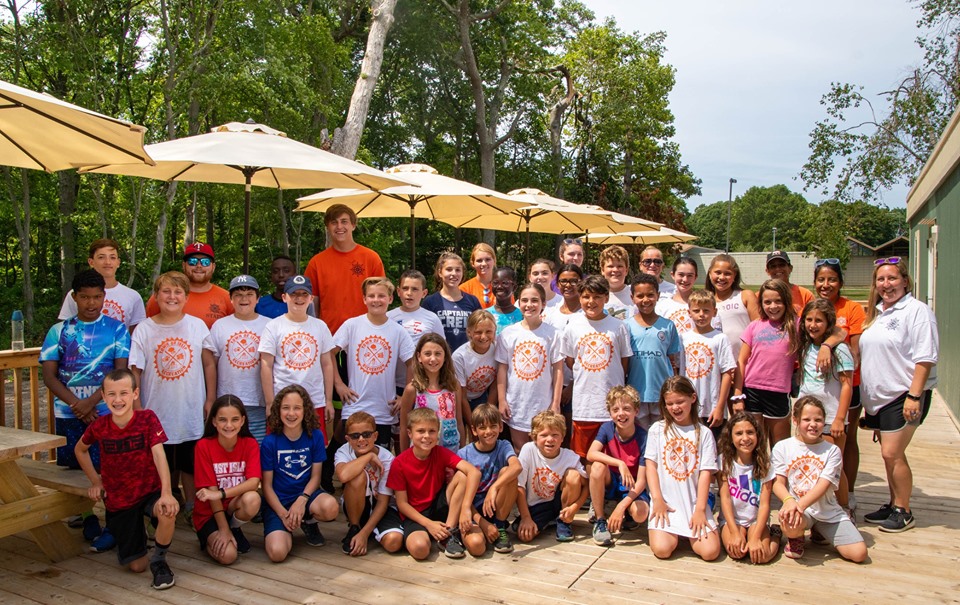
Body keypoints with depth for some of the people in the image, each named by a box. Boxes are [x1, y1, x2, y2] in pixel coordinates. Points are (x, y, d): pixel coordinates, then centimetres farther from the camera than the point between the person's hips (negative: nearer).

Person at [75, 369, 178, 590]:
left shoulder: (147, 418, -15)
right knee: (136, 566, 5)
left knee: (168, 511, -38)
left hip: (150, 491, -2)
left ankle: (158, 560, -9)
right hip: (118, 500, 2)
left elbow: (159, 455, -25)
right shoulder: (99, 426, -9)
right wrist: (95, 481, 8)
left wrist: (166, 493, -36)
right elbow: (79, 450, 13)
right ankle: (137, 536, 41)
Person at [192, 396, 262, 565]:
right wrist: (224, 530, -16)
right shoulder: (204, 446, -13)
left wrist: (221, 493, -34)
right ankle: (210, 539, 11)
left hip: (236, 506, 2)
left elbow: (254, 481, -20)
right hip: (209, 513, -2)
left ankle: (235, 529, 1)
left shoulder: (250, 444, -7)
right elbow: (211, 489, -14)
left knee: (252, 499, -32)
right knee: (227, 555, -25)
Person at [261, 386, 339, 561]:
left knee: (331, 508, -33)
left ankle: (309, 522, 4)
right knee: (277, 553, -25)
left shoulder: (315, 436, -5)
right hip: (278, 501, -1)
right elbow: (267, 485, -5)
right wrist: (283, 514, -16)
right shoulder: (270, 442, -9)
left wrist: (302, 499, -20)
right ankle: (286, 531, 13)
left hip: (306, 494, 2)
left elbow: (315, 476, -2)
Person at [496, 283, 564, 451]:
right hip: (516, 404, 1)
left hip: (543, 404, -1)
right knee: (519, 451, 13)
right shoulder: (508, 334, -1)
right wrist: (501, 400, -3)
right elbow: (502, 368, 1)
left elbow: (558, 369, -3)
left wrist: (556, 403, -6)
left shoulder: (551, 334, -4)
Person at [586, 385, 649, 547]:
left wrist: (621, 506, -31)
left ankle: (627, 515, 8)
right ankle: (600, 521, -15)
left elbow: (641, 480, -20)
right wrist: (620, 464, -42)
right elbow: (591, 454, -29)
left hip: (632, 487, -2)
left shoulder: (643, 438, -18)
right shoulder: (607, 428, -12)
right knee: (598, 466, -31)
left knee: (640, 514, -32)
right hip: (611, 483, 2)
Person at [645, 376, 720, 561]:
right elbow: (651, 465, 1)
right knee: (662, 549, -20)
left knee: (710, 551, -17)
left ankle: (690, 533, 15)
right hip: (665, 503, 0)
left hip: (694, 502, 1)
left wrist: (700, 509, -9)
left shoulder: (704, 434, 5)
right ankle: (673, 532, 13)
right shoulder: (657, 429, 5)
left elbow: (706, 472, -1)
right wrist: (657, 500, -9)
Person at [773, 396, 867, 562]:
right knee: (789, 523, -37)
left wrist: (801, 504, -27)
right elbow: (778, 483, -4)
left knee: (859, 553, -12)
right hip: (797, 508, -2)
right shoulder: (782, 447, 1)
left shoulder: (832, 451, 1)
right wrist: (789, 500, -28)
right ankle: (796, 536, 2)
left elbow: (824, 485, -10)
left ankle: (820, 533, 18)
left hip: (827, 511, 2)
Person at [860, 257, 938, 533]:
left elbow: (924, 358, -16)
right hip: (877, 397, 7)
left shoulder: (917, 310, -10)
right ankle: (893, 504, 25)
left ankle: (903, 511, 8)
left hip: (903, 396, -7)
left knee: (892, 454, -6)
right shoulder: (875, 313, 15)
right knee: (889, 454, 14)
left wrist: (914, 396, -20)